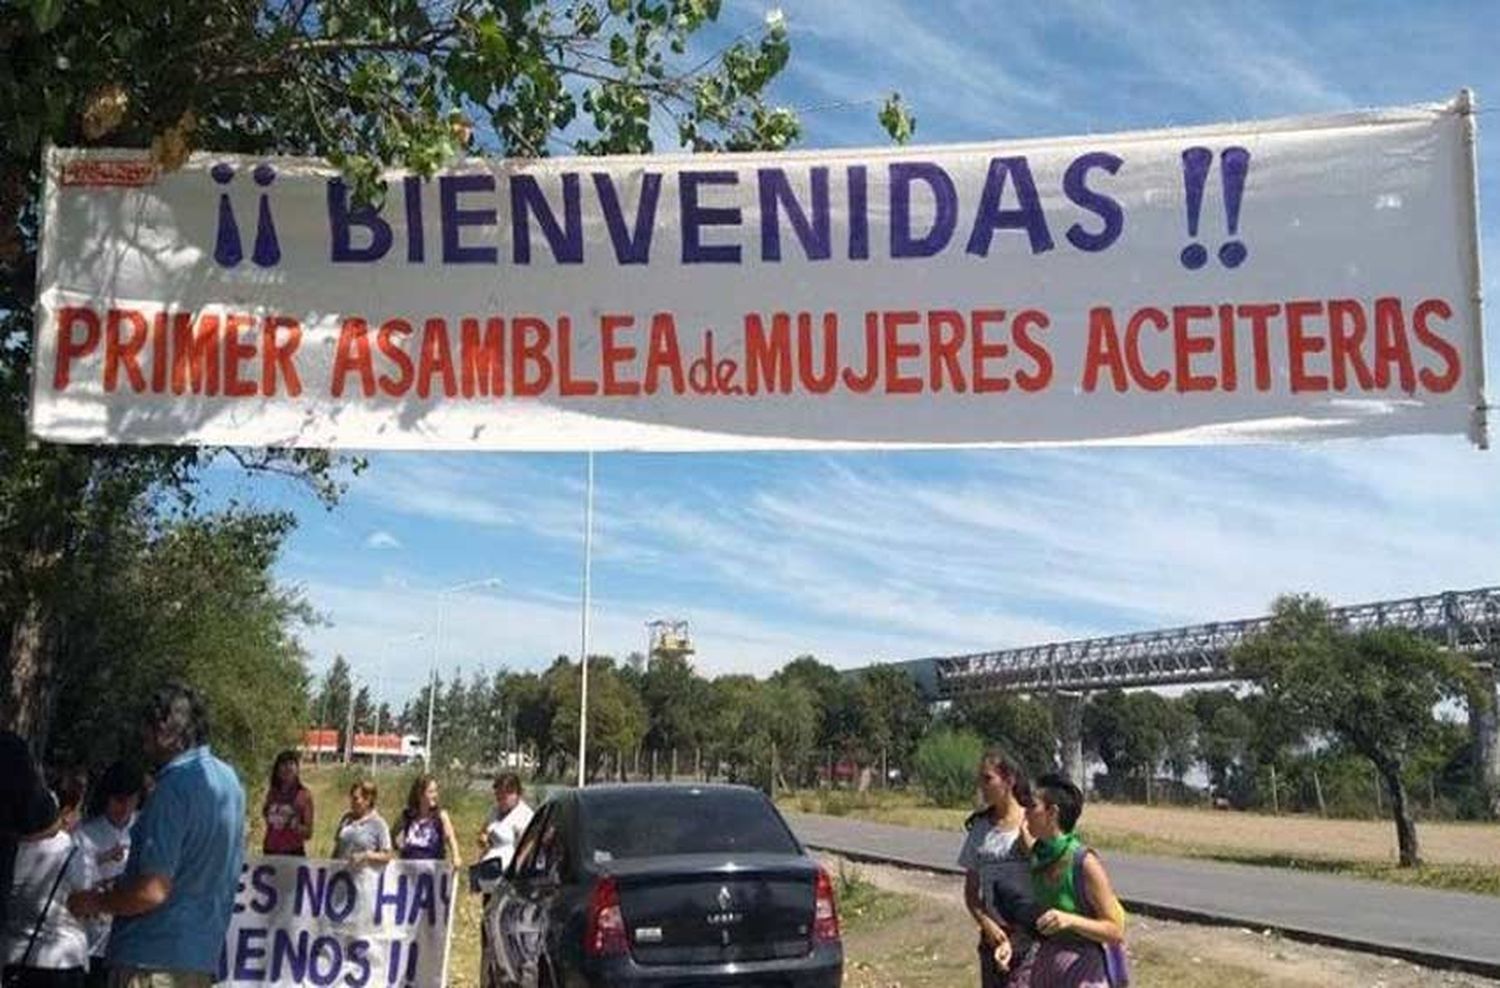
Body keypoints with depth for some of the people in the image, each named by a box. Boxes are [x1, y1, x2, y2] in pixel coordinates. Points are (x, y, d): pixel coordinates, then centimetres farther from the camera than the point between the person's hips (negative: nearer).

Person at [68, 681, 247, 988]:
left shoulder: (175, 787, -18)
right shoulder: (228, 780, 10)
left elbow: (152, 891, -21)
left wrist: (96, 902, -5)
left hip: (153, 959, -9)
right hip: (202, 952, 9)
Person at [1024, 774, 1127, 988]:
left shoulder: (1085, 863, -19)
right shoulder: (1039, 858, -1)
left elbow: (1116, 931, -15)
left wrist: (1070, 920, -29)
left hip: (1081, 969, -6)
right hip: (1046, 966, 6)